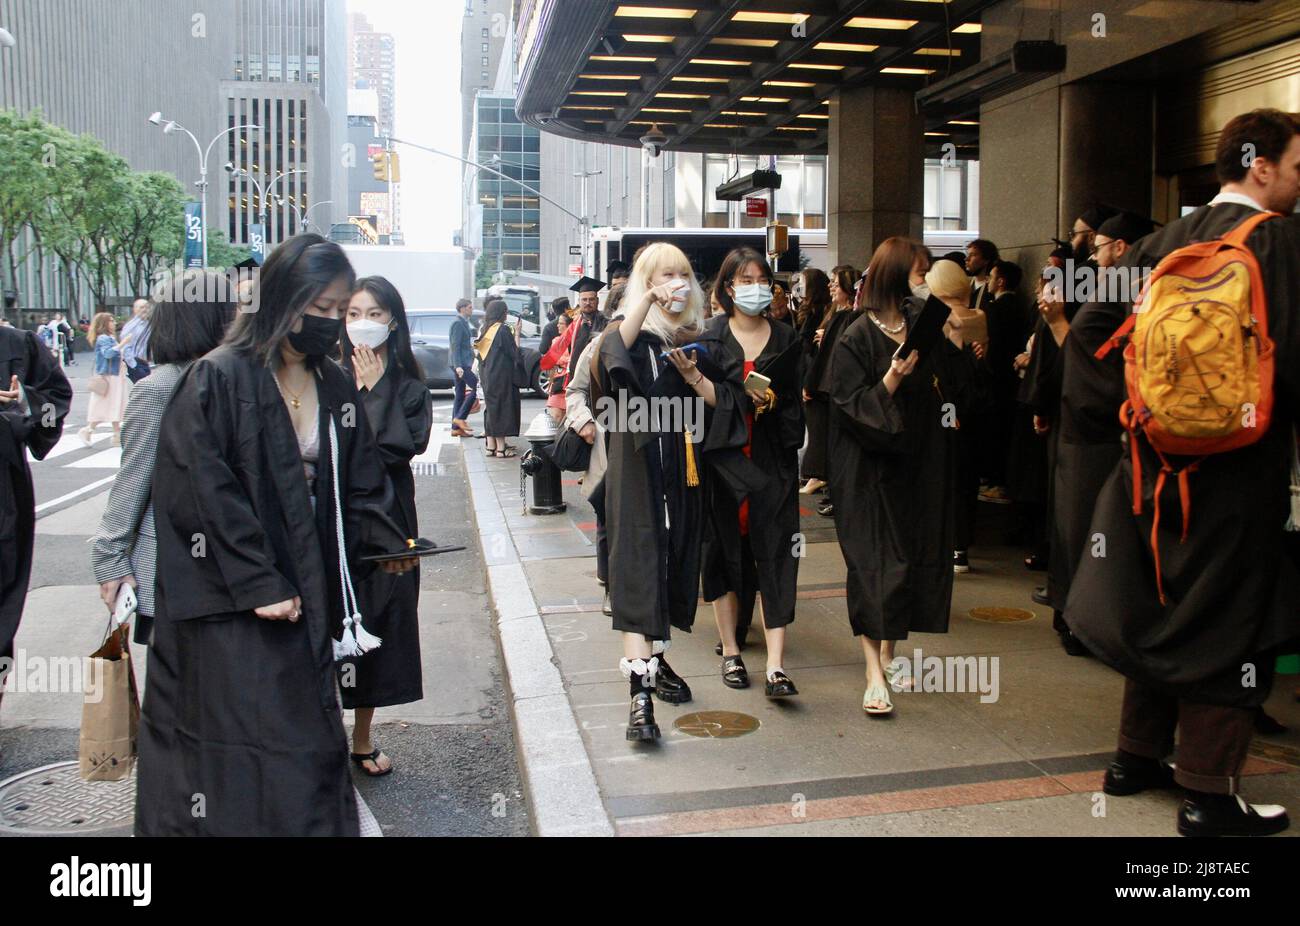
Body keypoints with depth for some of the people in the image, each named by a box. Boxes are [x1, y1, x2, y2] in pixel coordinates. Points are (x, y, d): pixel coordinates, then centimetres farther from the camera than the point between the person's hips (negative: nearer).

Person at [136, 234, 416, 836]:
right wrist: (258, 584, -17)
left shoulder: (337, 390, 9)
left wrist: (385, 542, -5)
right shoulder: (218, 379, -10)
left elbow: (358, 487, 13)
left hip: (307, 597, 6)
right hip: (231, 609, -6)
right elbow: (203, 493, -16)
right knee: (241, 755, -2)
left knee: (307, 744, 11)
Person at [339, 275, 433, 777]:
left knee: (379, 620, 7)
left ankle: (362, 738, 22)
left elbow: (405, 444, -12)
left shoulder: (407, 383, 4)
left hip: (386, 517, 1)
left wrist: (376, 389, -9)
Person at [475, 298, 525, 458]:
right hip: (502, 376, -8)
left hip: (488, 375, 8)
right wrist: (517, 334, -4)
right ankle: (501, 447, -3)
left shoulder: (486, 329, 9)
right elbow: (514, 352, -13)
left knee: (492, 406, 13)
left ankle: (491, 445, 14)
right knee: (502, 407, -3)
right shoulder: (503, 329, -13)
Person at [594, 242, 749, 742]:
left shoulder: (700, 339, 11)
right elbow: (614, 356, -26)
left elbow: (729, 400, 7)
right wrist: (645, 301, -34)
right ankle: (640, 691, -15)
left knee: (673, 564, 13)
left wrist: (694, 376, -9)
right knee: (639, 566, -11)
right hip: (640, 470, -5)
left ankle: (655, 658, 31)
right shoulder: (631, 335, -1)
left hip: (685, 472, 5)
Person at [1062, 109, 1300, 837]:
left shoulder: (1170, 240, 8)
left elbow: (1090, 329, 5)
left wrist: (1121, 414, 6)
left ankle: (1138, 757, 29)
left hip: (1160, 456, 6)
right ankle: (1210, 794, 11)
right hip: (1239, 468, -6)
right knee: (1225, 623, 3)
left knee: (1160, 609, 18)